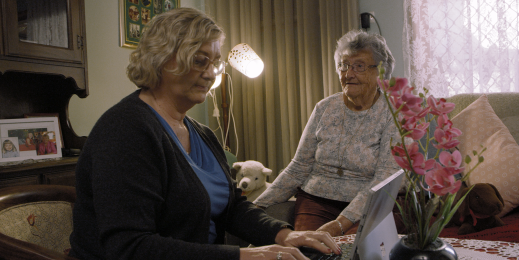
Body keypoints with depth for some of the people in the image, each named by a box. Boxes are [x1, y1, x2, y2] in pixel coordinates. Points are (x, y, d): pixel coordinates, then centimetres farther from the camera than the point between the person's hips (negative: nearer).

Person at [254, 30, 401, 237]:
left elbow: (384, 180, -14)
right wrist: (259, 205, 0)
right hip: (315, 202, 3)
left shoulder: (391, 115, -4)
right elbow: (298, 169, 9)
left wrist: (342, 222, -25)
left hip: (365, 208, -2)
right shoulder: (324, 108, 7)